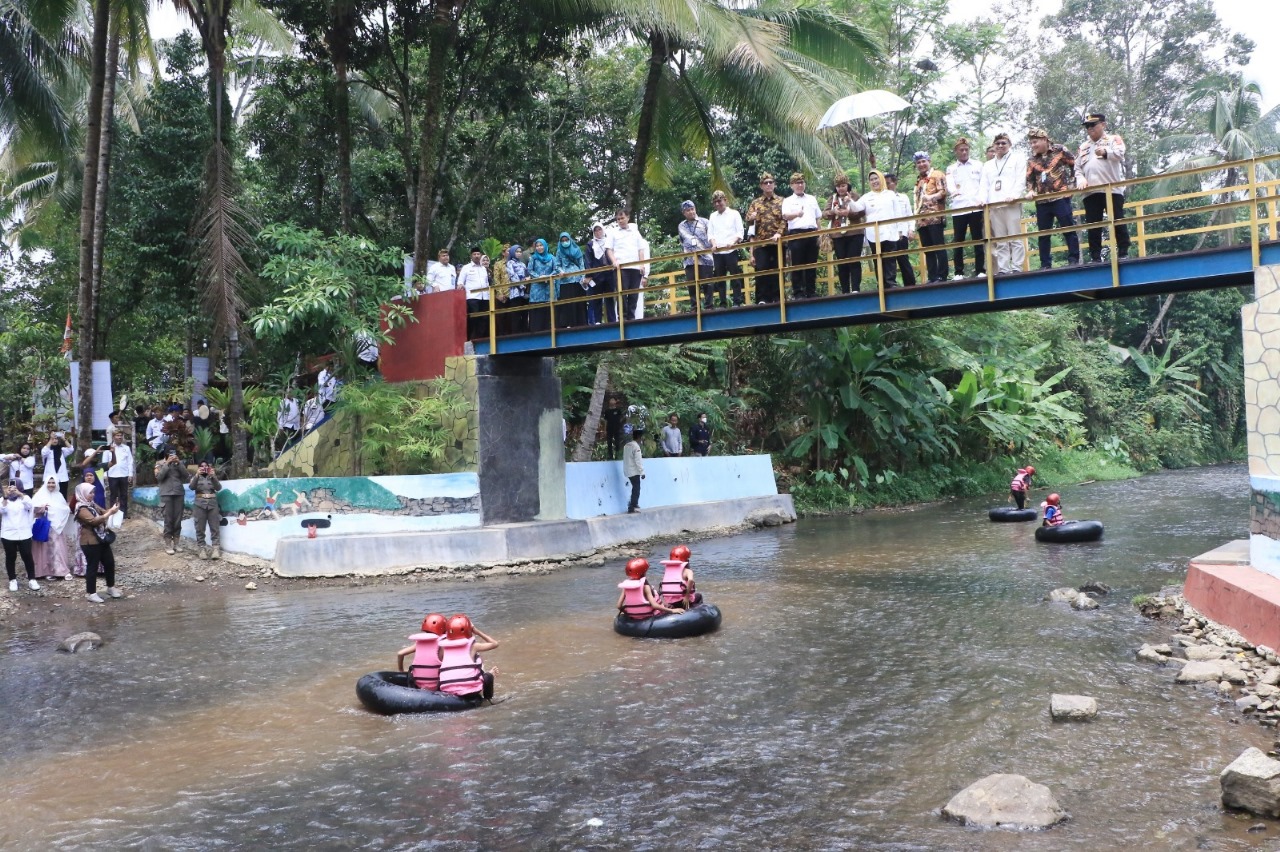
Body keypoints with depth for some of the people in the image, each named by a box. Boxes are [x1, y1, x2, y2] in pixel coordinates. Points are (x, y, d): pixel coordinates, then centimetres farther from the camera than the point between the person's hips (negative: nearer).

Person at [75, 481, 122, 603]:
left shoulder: (91, 504, 11)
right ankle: (90, 593, 9)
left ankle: (111, 588, 28)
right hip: (90, 542, -9)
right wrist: (109, 513, -29)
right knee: (92, 567, -1)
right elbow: (94, 521, -28)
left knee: (110, 562, 14)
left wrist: (110, 510, -1)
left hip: (101, 539, 9)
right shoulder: (82, 509, -17)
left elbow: (101, 513, 21)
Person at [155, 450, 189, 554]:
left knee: (178, 519, 2)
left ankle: (176, 543, 9)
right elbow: (159, 477, -8)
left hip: (179, 493, 3)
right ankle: (168, 545, -3)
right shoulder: (160, 463, 7)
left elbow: (186, 476, 1)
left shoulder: (179, 463, 12)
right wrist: (167, 464, -13)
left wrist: (179, 463, -8)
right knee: (168, 519, -7)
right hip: (167, 494, -3)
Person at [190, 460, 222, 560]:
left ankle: (216, 549, -11)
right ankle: (202, 549, -3)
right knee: (200, 528, -4)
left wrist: (213, 476, -18)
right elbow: (192, 487, -8)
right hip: (200, 504, 0)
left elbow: (218, 488, -2)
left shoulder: (212, 477, 15)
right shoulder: (196, 477, 13)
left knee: (214, 527, -6)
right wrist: (197, 475, -23)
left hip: (212, 504, 0)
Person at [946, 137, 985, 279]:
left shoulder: (978, 165, 13)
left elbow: (984, 184, 9)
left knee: (978, 240, 1)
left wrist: (982, 200, -5)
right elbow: (950, 185, -5)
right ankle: (959, 272, 3)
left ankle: (980, 270, 5)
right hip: (958, 209, 0)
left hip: (976, 208, 0)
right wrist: (953, 191, -28)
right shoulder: (951, 169, 12)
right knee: (958, 241, -1)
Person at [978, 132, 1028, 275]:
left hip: (1012, 204, -4)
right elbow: (984, 185, 16)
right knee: (1000, 241, 0)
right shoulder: (987, 165, 25)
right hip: (994, 206, 4)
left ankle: (1017, 268, -9)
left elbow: (1020, 180, 0)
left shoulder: (1017, 158, 13)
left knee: (1015, 238, -8)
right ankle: (1003, 270, -1)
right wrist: (982, 200, -4)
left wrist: (1014, 195, -17)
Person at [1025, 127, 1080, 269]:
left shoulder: (1060, 151, 1)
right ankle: (1045, 264, 11)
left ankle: (1074, 259, 2)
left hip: (1061, 198, -4)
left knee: (1068, 228, -3)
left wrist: (1071, 184, -3)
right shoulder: (1032, 160, 11)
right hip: (1041, 201, 4)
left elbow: (1075, 164, 4)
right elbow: (1029, 179, 13)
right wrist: (1031, 191, -5)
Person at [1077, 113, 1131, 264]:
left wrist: (1106, 152, -35)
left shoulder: (1114, 139, 7)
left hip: (1112, 189, -5)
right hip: (1090, 192, 5)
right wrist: (1081, 179, -3)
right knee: (1093, 226, 3)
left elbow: (1120, 153, -13)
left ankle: (1123, 253, 1)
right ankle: (1095, 257, 6)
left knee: (1118, 222, -4)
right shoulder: (1083, 147, 23)